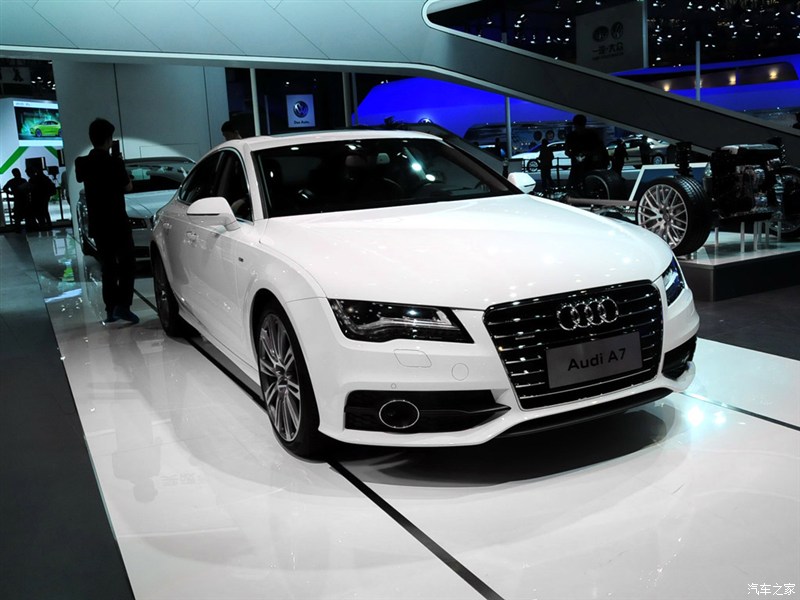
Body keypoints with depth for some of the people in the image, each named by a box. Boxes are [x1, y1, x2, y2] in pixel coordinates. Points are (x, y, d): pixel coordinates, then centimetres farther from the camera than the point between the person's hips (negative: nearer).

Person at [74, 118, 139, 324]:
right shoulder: (114, 162, -14)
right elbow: (128, 187, -4)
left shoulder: (83, 163, 4)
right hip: (117, 222, -5)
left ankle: (111, 309, 10)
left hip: (97, 224, 6)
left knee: (108, 266, 12)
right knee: (127, 264, 2)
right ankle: (123, 305, -10)